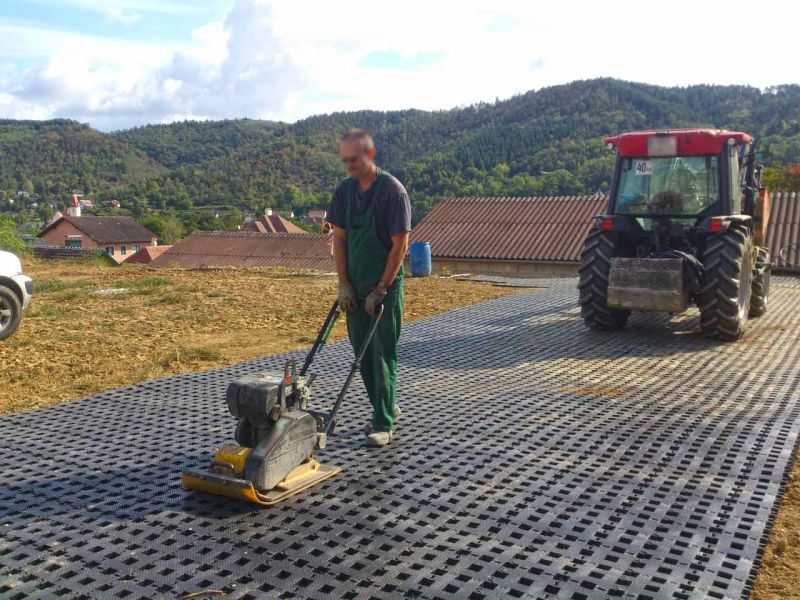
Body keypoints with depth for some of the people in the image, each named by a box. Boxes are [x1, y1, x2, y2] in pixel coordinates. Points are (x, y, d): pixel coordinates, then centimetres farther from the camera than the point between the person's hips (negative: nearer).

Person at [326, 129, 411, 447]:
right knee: (362, 352, 12)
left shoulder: (393, 191, -14)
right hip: (355, 288, 6)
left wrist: (380, 290, -15)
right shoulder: (343, 191, 4)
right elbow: (339, 239, 6)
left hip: (385, 287, -6)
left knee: (382, 353, -4)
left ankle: (384, 424, 4)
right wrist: (344, 284, -1)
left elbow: (400, 245, -15)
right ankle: (386, 407, 29)